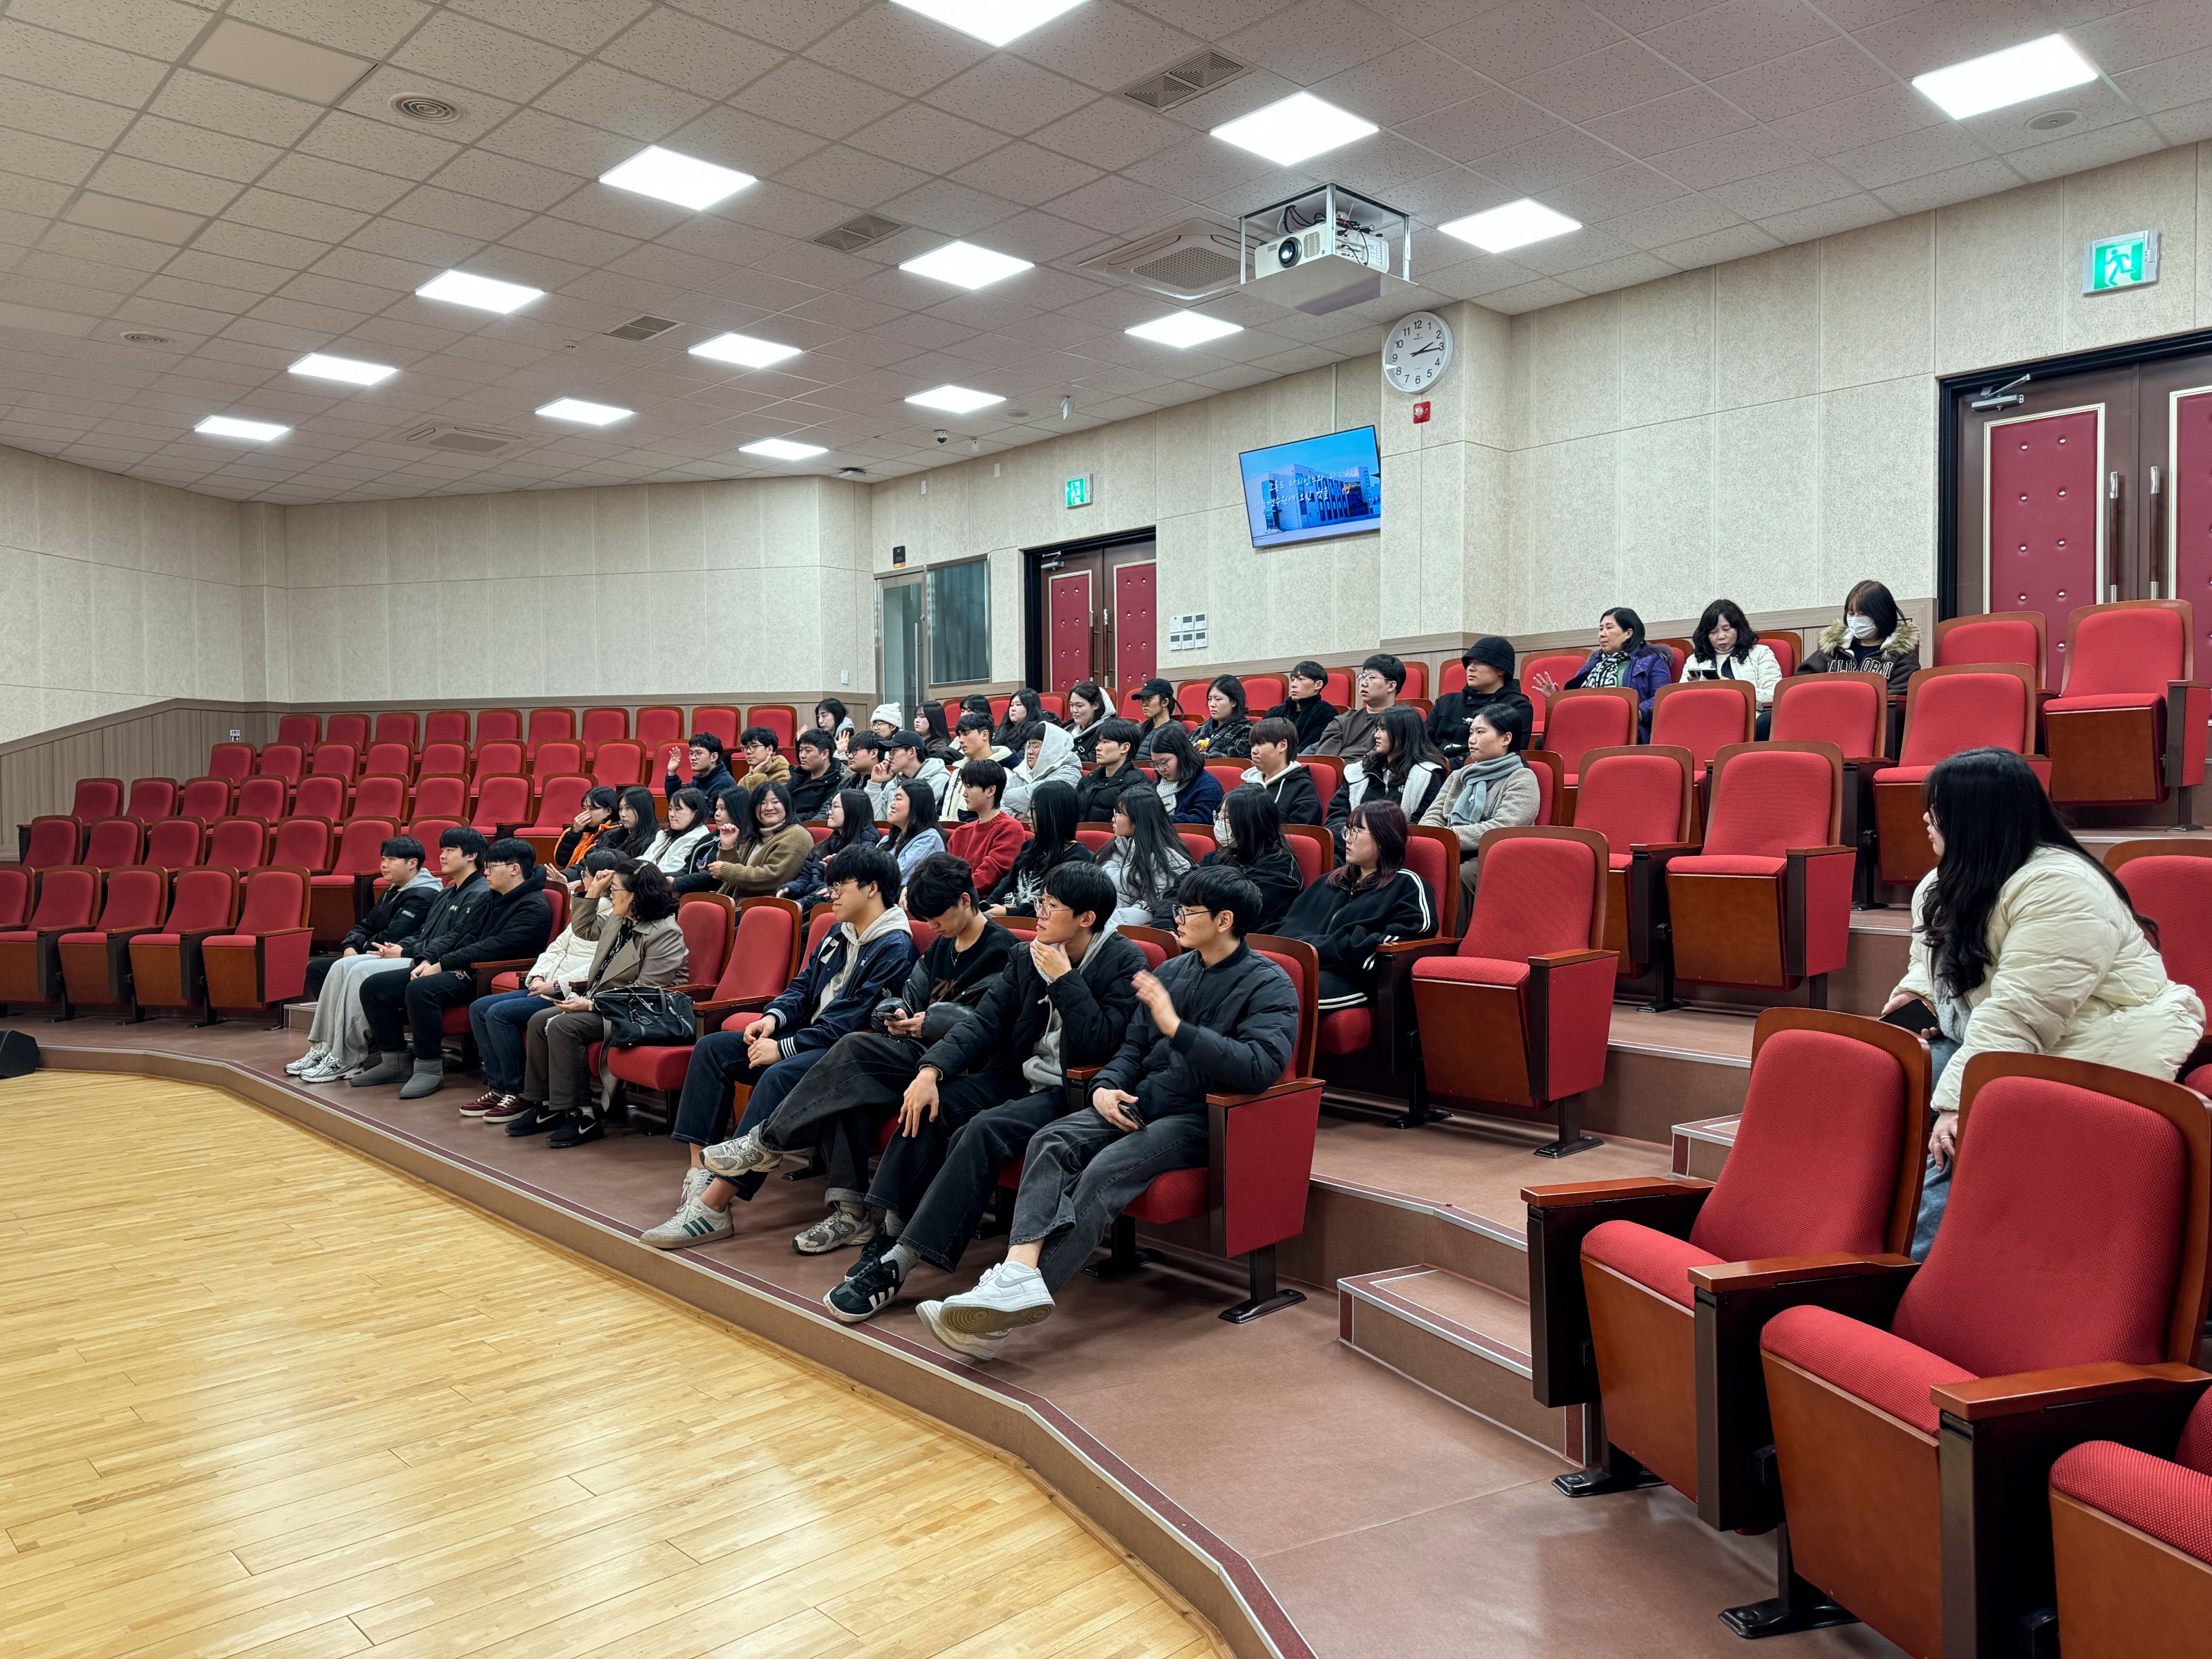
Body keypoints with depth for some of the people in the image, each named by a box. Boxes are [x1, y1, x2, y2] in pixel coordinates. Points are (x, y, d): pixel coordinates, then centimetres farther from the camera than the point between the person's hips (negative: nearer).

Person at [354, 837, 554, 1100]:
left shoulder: (534, 908, -11)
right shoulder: (488, 898, 19)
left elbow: (494, 947, -20)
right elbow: (456, 933, 16)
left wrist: (441, 965, -18)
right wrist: (428, 959, -2)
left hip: (482, 978, -10)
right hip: (453, 969, 10)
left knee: (421, 989, -35)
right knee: (374, 987, 1)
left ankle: (430, 1069, -22)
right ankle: (393, 1062, 8)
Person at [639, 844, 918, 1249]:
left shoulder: (895, 949, -14)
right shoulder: (840, 933, 15)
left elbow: (853, 1022, -21)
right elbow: (804, 986, 20)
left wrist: (784, 1048, -21)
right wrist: (775, 1016, -2)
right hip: (807, 1035, 10)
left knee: (780, 1076, -37)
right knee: (711, 1047, 0)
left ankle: (712, 1206, -36)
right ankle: (700, 1169, -9)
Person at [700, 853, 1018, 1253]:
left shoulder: (1001, 950, -3)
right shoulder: (942, 945, 23)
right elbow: (912, 993, 22)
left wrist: (928, 1022, -13)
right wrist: (896, 1012, -1)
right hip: (919, 1052, 8)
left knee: (856, 1047, -26)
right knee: (847, 1083, -23)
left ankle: (767, 1141, -15)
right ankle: (851, 1212, -26)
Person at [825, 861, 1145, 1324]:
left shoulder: (1125, 963, -9)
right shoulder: (1026, 956, 9)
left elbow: (1104, 1045, -19)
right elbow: (985, 1023, 2)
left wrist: (1064, 980, -18)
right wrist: (932, 1068, -13)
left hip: (1073, 1092, -7)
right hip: (1018, 1076, 7)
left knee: (983, 1129, -30)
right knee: (930, 1101, -17)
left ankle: (899, 1263, -26)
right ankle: (892, 1231, -12)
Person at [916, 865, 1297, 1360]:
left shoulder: (1270, 984, -4)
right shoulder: (1170, 971, 18)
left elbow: (1263, 1066, -21)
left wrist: (1177, 1028, -24)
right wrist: (1106, 1086, -1)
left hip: (1202, 1118, -7)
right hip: (1141, 1103, 7)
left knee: (1107, 1171, -31)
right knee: (1051, 1141, -21)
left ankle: (1007, 1307, -36)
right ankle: (1019, 1271, -39)